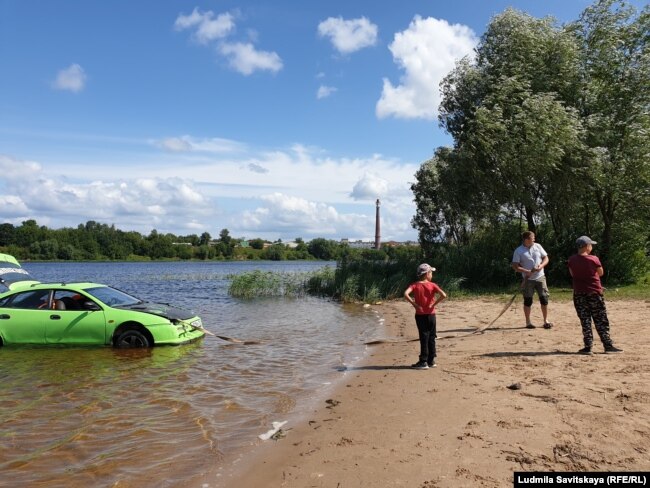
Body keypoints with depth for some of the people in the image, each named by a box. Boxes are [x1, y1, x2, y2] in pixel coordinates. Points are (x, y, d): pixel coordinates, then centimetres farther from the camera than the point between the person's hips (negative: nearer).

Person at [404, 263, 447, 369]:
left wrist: (414, 304, -12)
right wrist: (434, 304, -7)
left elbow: (406, 294, -22)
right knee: (431, 338, 12)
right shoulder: (432, 285, -2)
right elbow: (443, 295, -16)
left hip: (420, 315, -1)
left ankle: (423, 362, 2)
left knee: (424, 338, 1)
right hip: (431, 315, 1)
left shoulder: (415, 285, -4)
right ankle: (431, 360, 17)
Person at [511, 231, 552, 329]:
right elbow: (515, 266, -9)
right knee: (528, 301, 4)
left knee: (544, 298, 2)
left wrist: (541, 266, -12)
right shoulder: (518, 251, -7)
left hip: (540, 277, 3)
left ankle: (546, 320, 15)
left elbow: (546, 258, 8)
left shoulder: (538, 246, 4)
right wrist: (527, 271, -21)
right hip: (528, 279, -3)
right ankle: (528, 322, 15)